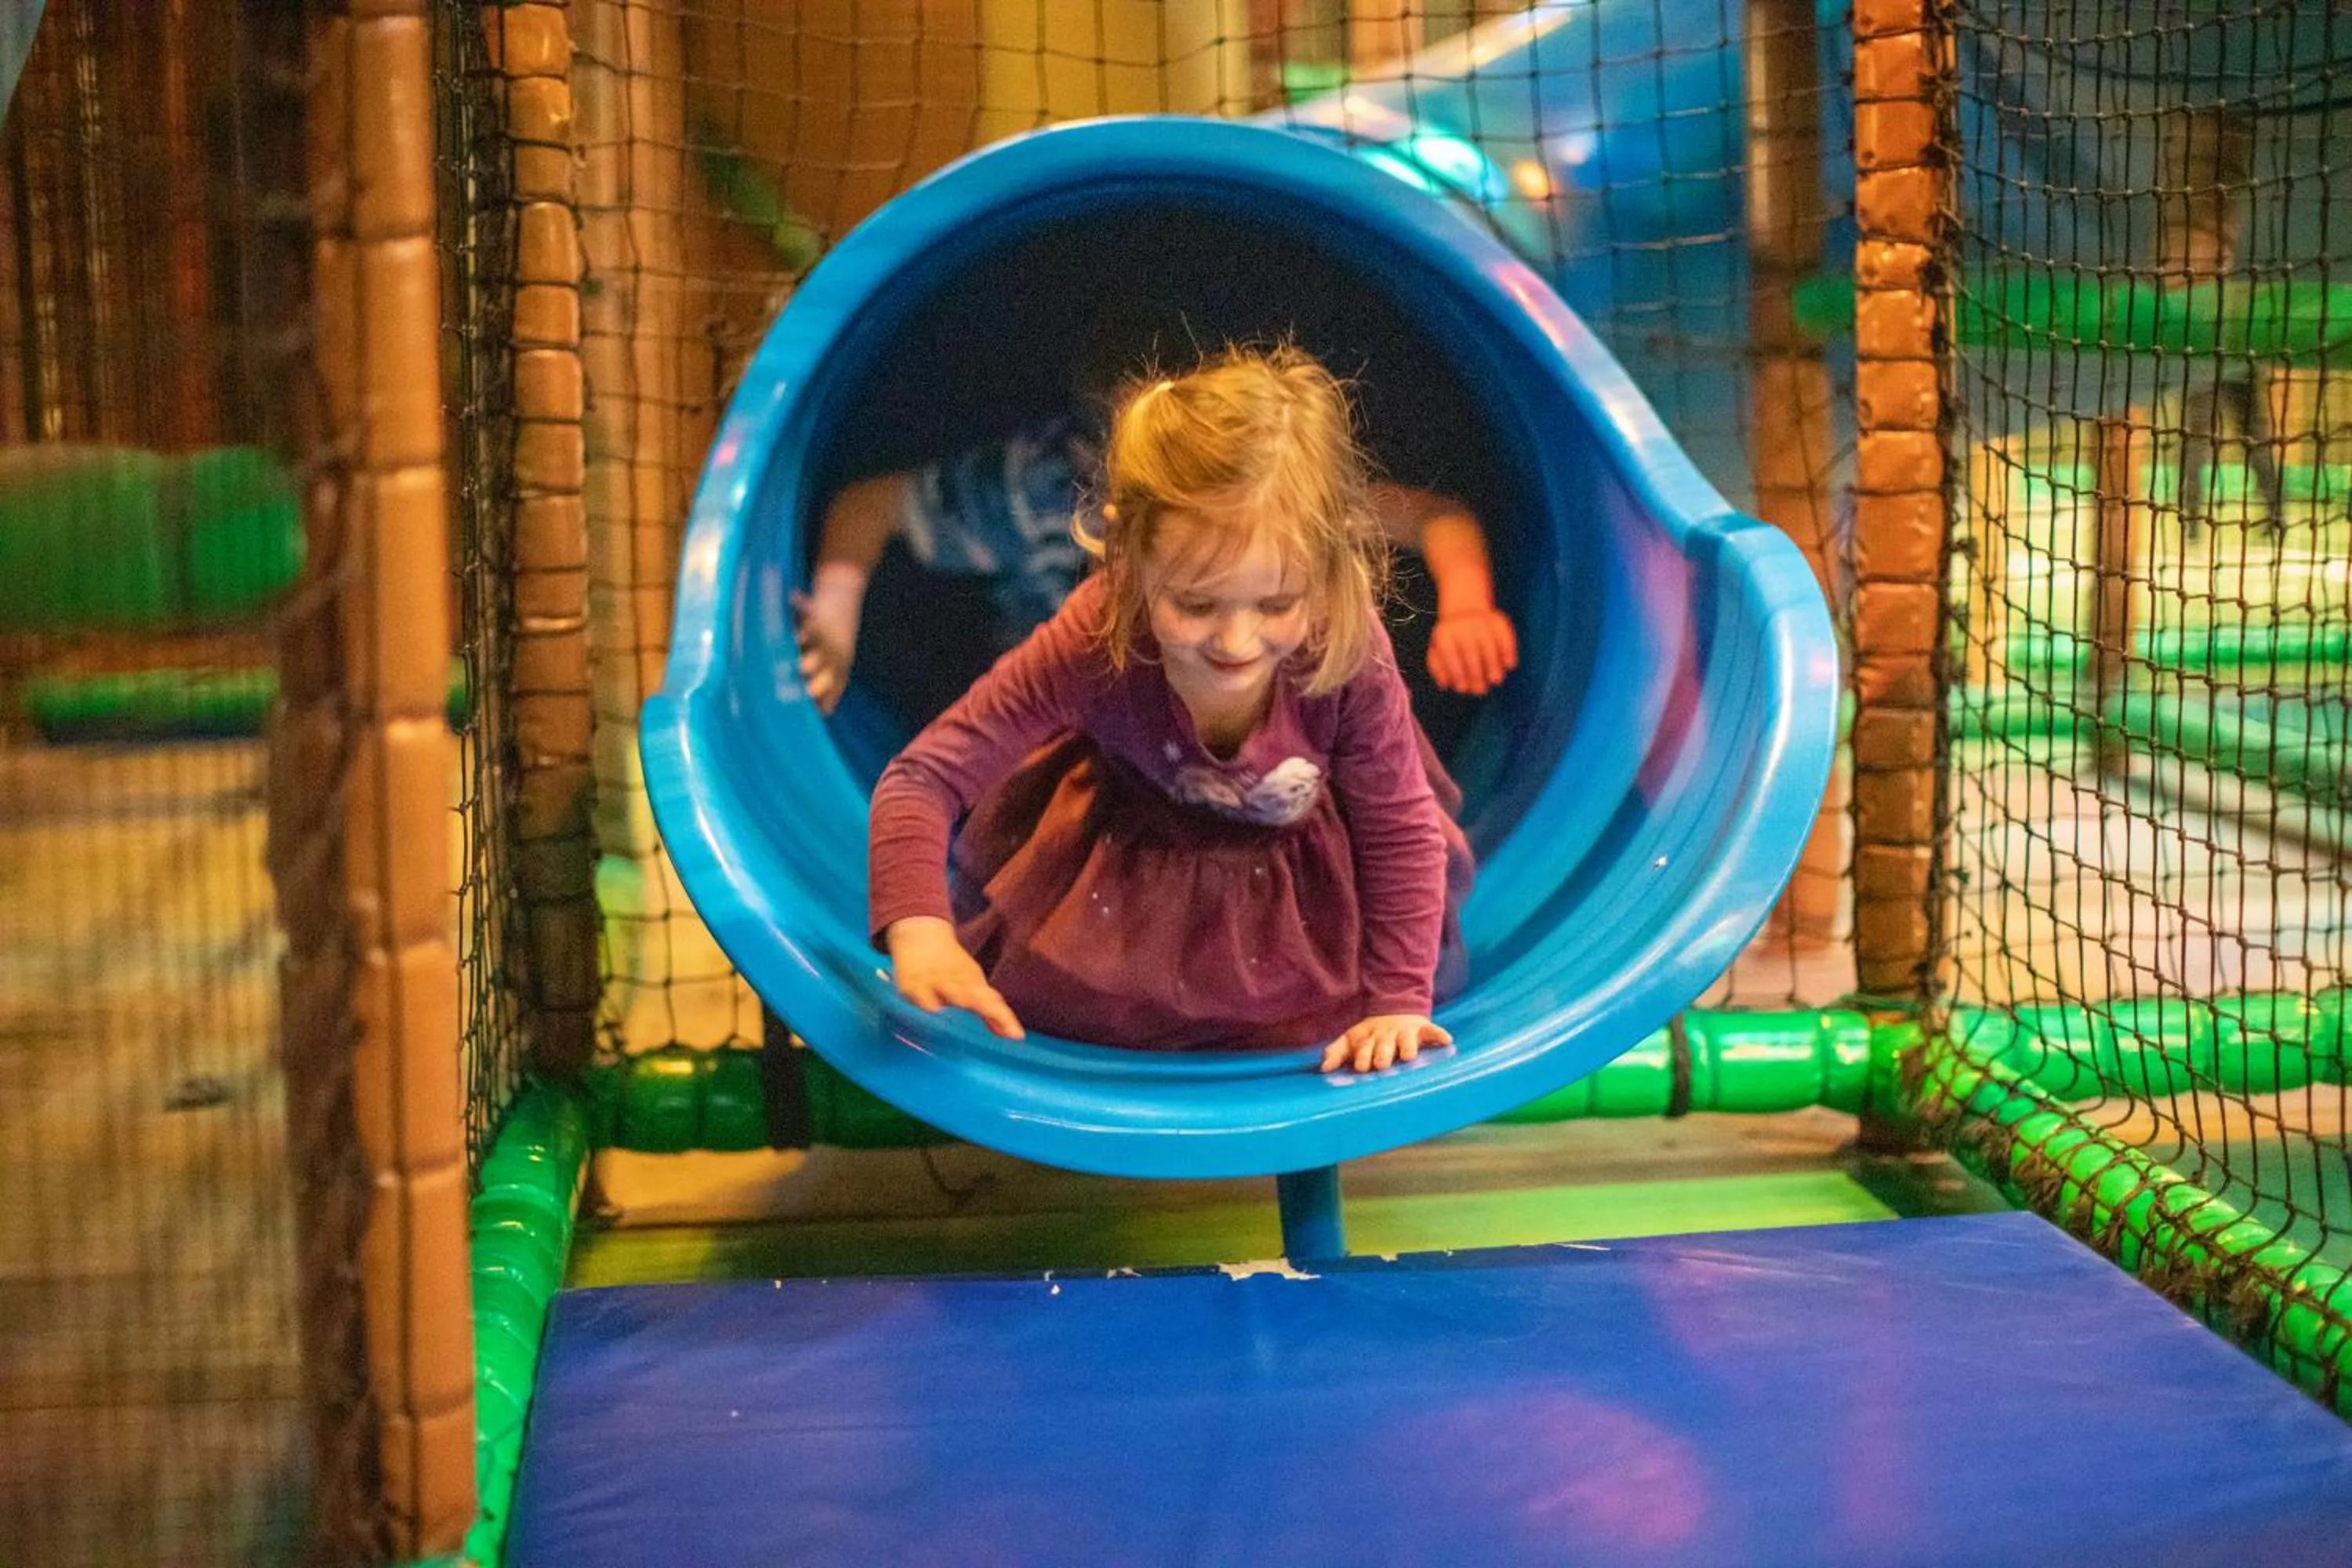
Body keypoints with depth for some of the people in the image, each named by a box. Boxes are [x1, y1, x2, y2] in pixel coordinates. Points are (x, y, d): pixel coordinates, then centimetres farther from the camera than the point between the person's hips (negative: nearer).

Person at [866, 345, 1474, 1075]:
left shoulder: (1351, 660, -41)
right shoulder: (1094, 645, -42)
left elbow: (1403, 829, -24)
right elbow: (921, 778, -36)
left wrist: (1398, 1001, -21)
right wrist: (918, 927, -52)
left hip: (1305, 862, 0)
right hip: (1129, 855, 0)